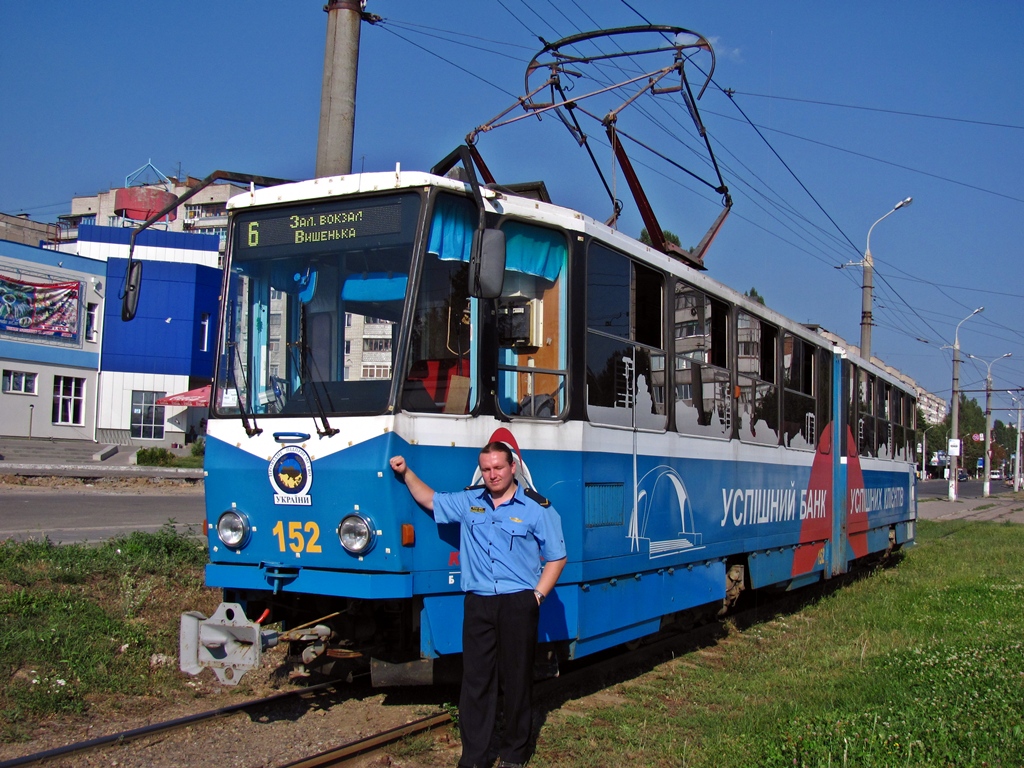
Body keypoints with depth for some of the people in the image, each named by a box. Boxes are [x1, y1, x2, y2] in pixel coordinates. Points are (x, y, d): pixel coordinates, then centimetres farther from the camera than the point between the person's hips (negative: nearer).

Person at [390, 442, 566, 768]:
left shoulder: (536, 507, 0)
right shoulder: (468, 502, 11)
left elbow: (556, 557, 2)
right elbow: (430, 500, 26)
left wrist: (538, 595, -6)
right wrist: (407, 473, 15)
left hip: (518, 604, -3)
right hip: (477, 604, 3)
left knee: (517, 679, 5)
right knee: (475, 679, 4)